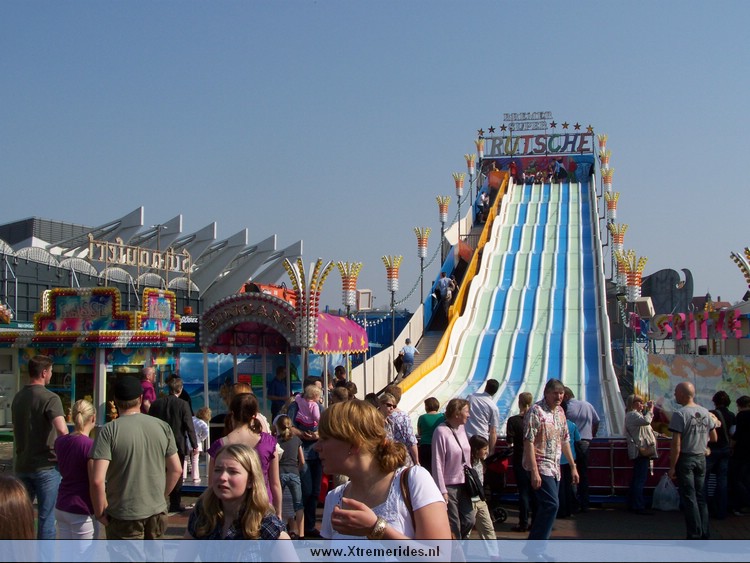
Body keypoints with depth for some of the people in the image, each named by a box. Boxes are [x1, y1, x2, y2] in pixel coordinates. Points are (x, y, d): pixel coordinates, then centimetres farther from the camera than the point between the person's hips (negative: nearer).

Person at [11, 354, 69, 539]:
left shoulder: (18, 397, 9)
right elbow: (62, 430, -30)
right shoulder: (50, 398, -16)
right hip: (45, 466, -7)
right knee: (46, 517, 2)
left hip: (22, 464, 7)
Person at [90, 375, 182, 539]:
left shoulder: (109, 431, -12)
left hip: (123, 516, -4)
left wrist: (100, 513, -5)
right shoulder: (163, 427, 0)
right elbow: (176, 470, 5)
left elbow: (97, 480, -18)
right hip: (158, 512, 4)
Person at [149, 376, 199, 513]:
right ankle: (175, 504, 9)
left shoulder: (156, 403, -1)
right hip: (178, 444, -3)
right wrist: (195, 446, -5)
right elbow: (189, 427, -12)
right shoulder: (183, 405, -12)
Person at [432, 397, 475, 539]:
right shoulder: (441, 431, -18)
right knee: (453, 526, 0)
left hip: (463, 485, 7)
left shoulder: (461, 429, 5)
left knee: (469, 521, 10)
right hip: (449, 486, -7)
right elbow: (437, 463, -17)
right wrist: (442, 491, -17)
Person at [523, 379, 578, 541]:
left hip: (554, 467, 8)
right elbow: (528, 442, -17)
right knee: (551, 504, -16)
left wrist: (573, 467, 20)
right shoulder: (536, 411, -12)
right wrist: (534, 471, -22)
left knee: (545, 506, 9)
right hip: (540, 466, -8)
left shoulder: (560, 412, 13)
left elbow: (565, 441, 21)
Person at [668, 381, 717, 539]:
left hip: (686, 459, -6)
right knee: (700, 496, 13)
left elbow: (676, 444, -17)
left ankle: (695, 535, 0)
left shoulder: (680, 414, -15)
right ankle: (704, 534, 15)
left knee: (689, 497, 0)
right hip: (701, 458, 6)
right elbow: (714, 438, 13)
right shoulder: (705, 412, 4)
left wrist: (672, 467, -12)